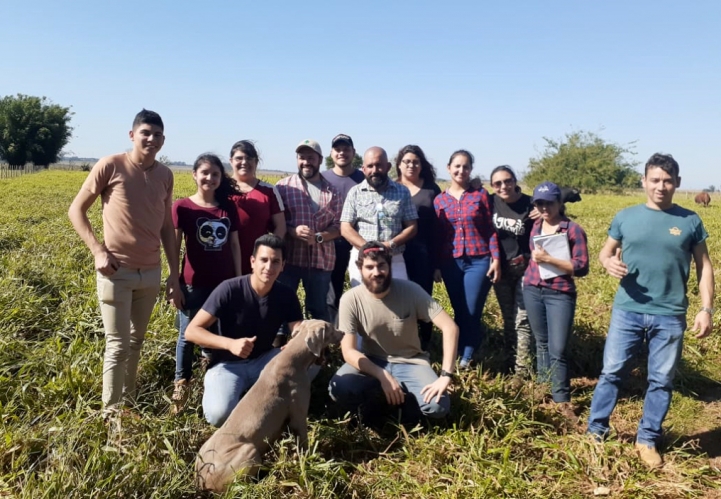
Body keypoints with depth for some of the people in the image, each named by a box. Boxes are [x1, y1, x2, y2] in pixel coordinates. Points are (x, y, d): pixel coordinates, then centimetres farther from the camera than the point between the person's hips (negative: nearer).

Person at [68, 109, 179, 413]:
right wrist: (98, 250, -14)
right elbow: (76, 210, -1)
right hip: (117, 271, -4)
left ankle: (128, 401, 30)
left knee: (137, 341, 15)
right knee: (118, 345, 0)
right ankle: (111, 411, 15)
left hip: (151, 272, 4)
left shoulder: (165, 175, 5)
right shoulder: (110, 166, -7)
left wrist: (175, 274, 8)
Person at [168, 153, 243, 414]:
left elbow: (235, 245, 8)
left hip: (224, 284, 3)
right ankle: (181, 383, 27)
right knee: (187, 336, 10)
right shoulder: (182, 206, -5)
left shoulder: (228, 207, 4)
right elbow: (174, 248, -3)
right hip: (194, 285, -2)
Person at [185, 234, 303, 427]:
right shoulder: (229, 289, -19)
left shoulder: (286, 295, -6)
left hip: (263, 361, 4)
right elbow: (191, 331, -21)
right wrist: (230, 344, -36)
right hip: (227, 364, -3)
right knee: (219, 414, -32)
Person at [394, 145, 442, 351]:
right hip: (397, 255, 0)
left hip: (424, 255, 0)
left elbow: (439, 228, 5)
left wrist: (439, 263, 0)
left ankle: (423, 349, 18)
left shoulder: (431, 189, 7)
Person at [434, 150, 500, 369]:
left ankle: (465, 358, 12)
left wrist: (496, 259, -6)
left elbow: (490, 229, 1)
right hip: (451, 263, 2)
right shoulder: (440, 200, 6)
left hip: (478, 261, -2)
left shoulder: (480, 194, 1)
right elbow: (438, 235, 8)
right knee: (459, 312, 10)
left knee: (471, 313, -2)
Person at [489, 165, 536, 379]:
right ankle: (511, 363, 25)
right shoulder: (490, 202, -4)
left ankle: (522, 368, 3)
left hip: (525, 269, -3)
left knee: (522, 320, -4)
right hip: (500, 269, 3)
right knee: (508, 319, 14)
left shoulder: (530, 204, -11)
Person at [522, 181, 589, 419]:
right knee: (542, 343, 15)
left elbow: (581, 268, -15)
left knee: (558, 350, -5)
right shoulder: (535, 226, 8)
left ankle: (562, 400, 7)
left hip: (560, 295, -5)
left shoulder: (573, 230, -10)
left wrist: (549, 259, -21)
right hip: (532, 290, 5)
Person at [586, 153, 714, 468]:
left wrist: (706, 309, -1)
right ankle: (596, 430, 20)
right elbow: (605, 253, 9)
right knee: (612, 372, 6)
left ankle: (648, 440, 25)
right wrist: (609, 263, -15)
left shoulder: (690, 221, 2)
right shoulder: (625, 217, 2)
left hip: (670, 316, 1)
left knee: (661, 381, 10)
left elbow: (704, 267, 6)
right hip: (627, 311, 0)